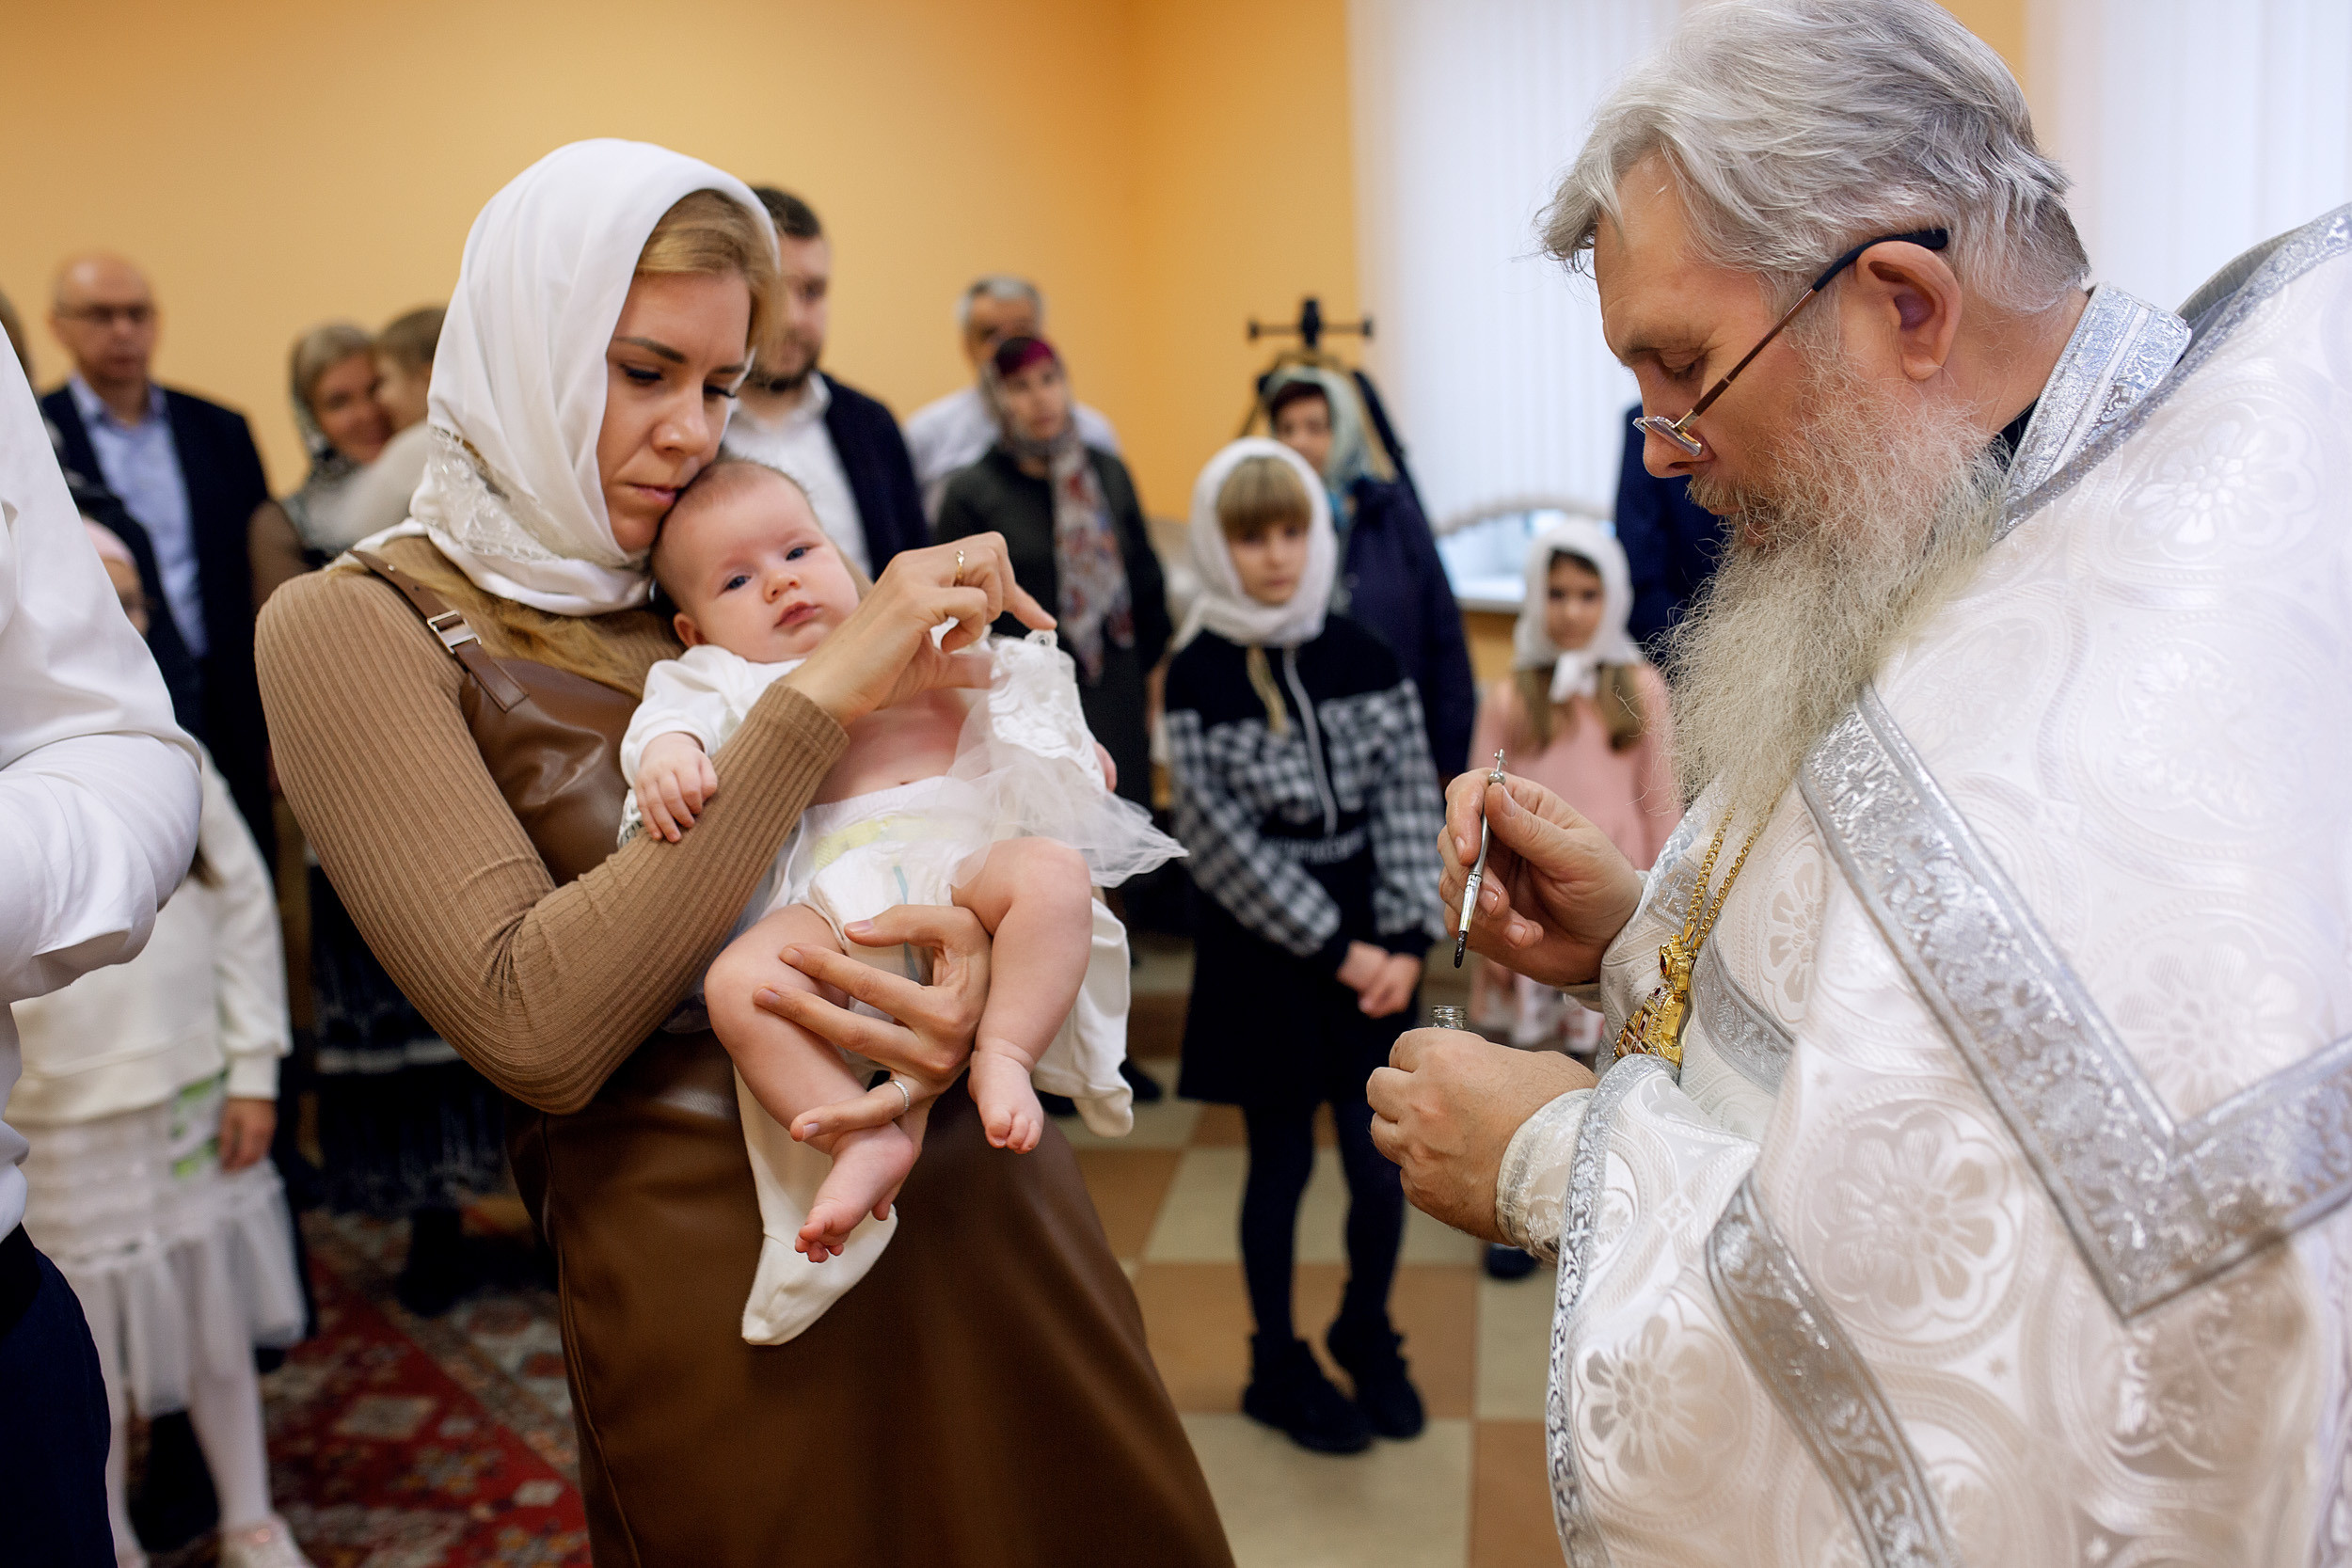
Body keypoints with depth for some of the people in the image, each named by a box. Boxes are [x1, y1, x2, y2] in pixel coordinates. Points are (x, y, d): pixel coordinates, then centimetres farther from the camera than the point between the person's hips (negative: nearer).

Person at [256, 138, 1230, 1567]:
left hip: (991, 1192, 6)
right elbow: (535, 1029, -20)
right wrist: (826, 692, -20)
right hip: (724, 1260, -5)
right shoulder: (353, 627, -7)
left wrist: (982, 945, -15)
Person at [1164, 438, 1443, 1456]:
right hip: (1265, 949, -2)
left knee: (1382, 1166, 5)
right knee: (1281, 1162, 9)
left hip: (1374, 946, 3)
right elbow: (1227, 838, -11)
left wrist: (1405, 941, -11)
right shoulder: (1198, 677, -8)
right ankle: (1279, 1367, 30)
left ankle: (1366, 1334, 33)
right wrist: (1334, 947, -12)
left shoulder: (1363, 658, 1)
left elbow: (1410, 800, -2)